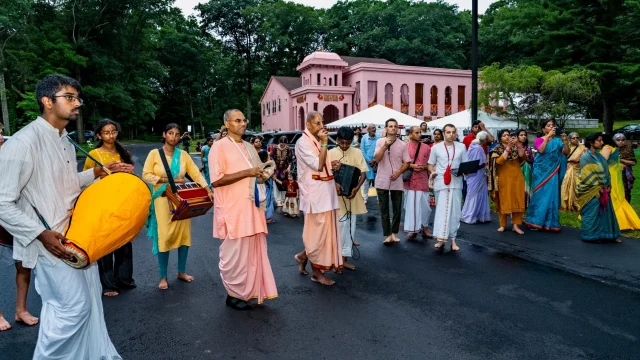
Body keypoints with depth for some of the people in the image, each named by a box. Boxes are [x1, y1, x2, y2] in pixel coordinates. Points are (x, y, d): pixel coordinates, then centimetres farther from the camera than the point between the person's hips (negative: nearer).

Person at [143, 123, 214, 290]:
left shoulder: (183, 155, 5)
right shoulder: (154, 154, -2)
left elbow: (196, 174, -2)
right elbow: (145, 175, -6)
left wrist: (208, 190, -15)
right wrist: (167, 180, -15)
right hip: (163, 199, -3)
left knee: (184, 234, 7)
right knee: (164, 237, -2)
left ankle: (181, 271, 23)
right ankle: (163, 277, 11)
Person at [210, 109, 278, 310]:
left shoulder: (250, 147, 15)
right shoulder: (219, 147, -8)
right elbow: (216, 180, -18)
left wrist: (261, 174, 1)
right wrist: (247, 173, -19)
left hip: (252, 207, 7)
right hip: (233, 210, -7)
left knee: (253, 251, 11)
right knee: (234, 254, 2)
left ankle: (250, 291, 25)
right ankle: (234, 295, 18)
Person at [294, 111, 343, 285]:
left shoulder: (316, 141, 15)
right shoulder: (303, 142, -13)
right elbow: (318, 165, -20)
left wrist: (331, 164, 7)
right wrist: (324, 143, -18)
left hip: (325, 190, 9)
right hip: (315, 192, -9)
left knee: (324, 229, 13)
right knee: (318, 230, -1)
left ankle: (305, 256, 28)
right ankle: (317, 271, 12)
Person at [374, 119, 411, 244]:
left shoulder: (403, 144, 3)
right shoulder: (380, 142, 1)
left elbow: (407, 162, 3)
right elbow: (376, 159, -10)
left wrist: (399, 172, -13)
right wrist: (385, 146, -18)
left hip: (397, 181, 1)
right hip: (382, 181, -1)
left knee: (397, 209, 7)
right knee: (384, 209, 3)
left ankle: (394, 233, 21)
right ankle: (388, 234, 10)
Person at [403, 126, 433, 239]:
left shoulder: (427, 147, 5)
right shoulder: (405, 147, 0)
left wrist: (423, 167, -11)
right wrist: (411, 165, -14)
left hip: (422, 180, 2)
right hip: (409, 181, -1)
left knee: (424, 205, 6)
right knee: (410, 205, 1)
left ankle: (424, 227, 20)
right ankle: (412, 229, 10)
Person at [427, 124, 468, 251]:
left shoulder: (462, 147, 7)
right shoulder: (436, 147, 2)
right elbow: (431, 164, 8)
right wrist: (432, 172, -12)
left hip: (456, 183, 2)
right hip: (441, 182, -1)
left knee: (455, 211, 3)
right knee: (441, 210, -1)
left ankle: (453, 239, 9)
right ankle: (441, 238, 3)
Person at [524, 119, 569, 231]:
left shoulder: (557, 141, 9)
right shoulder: (539, 140, 0)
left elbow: (566, 152, -1)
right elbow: (541, 150, -20)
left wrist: (565, 140, -12)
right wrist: (548, 136, -20)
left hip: (553, 172, 3)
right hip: (542, 171, -3)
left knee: (552, 195, 4)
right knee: (541, 194, -2)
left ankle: (549, 222, 11)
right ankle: (536, 221, 5)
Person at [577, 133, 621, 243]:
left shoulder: (600, 157, 13)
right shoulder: (586, 157, -11)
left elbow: (606, 172, 14)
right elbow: (588, 176, -15)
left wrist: (608, 186, 2)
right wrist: (598, 187, -14)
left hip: (603, 190, 8)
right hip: (592, 192, -8)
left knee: (605, 212, 11)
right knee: (592, 214, -2)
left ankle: (610, 235, 19)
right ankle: (591, 236, 7)